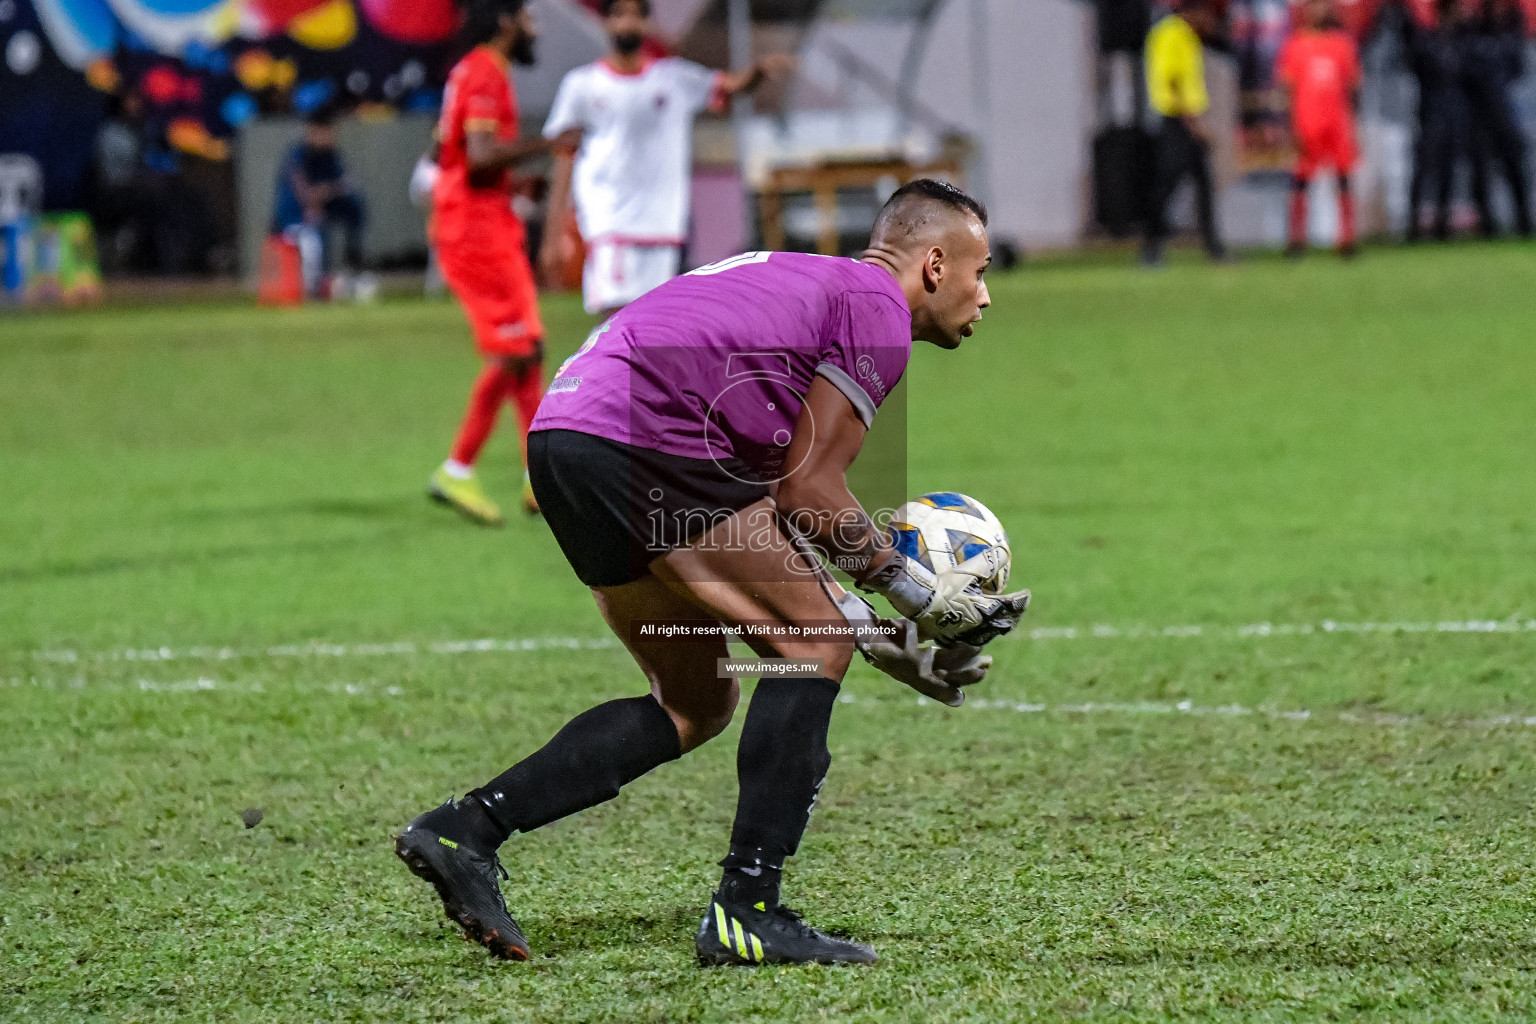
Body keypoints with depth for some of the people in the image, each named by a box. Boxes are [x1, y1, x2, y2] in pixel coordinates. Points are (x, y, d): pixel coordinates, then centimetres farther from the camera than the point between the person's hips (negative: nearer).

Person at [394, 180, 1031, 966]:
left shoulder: (809, 284, 29)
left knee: (695, 702, 17)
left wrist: (886, 639, 24)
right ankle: (746, 912, -3)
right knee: (812, 648, -1)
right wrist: (918, 594, 4)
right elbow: (804, 495, -6)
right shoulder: (877, 306, 0)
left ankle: (466, 828, 11)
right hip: (638, 445, -10)